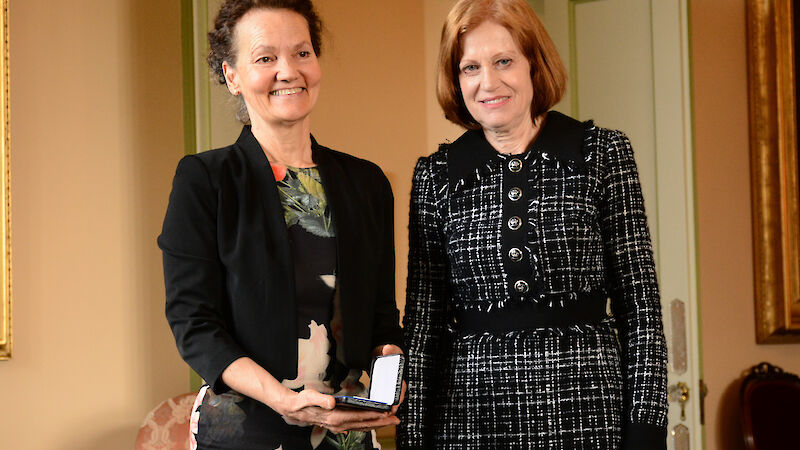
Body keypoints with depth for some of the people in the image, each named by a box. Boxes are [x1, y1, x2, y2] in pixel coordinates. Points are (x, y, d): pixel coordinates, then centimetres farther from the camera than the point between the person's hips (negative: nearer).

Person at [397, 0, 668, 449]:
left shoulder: (603, 154, 1)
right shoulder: (437, 175, 5)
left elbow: (641, 302, -2)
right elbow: (423, 320, 6)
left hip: (587, 409, -1)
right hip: (472, 414, 1)